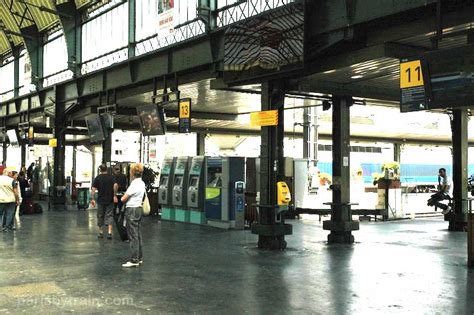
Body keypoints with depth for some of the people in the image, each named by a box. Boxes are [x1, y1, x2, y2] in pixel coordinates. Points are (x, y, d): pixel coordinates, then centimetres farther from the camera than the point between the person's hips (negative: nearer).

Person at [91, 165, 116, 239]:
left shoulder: (98, 178, 0)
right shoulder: (111, 177, -1)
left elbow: (93, 189, -6)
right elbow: (115, 185, -16)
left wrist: (93, 199, -4)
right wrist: (114, 195, -10)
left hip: (100, 200, 0)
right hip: (110, 200, 0)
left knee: (100, 216, 12)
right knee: (109, 216, 2)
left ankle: (100, 232, 20)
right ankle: (109, 232, -12)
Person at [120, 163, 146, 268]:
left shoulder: (134, 184, -19)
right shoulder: (141, 183, 11)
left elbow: (123, 199, -15)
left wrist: (124, 197, 4)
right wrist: (129, 197, 2)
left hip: (132, 210, -9)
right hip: (139, 208, 9)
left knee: (133, 235, -5)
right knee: (137, 234, 15)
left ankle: (134, 260, -3)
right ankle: (139, 258, 21)